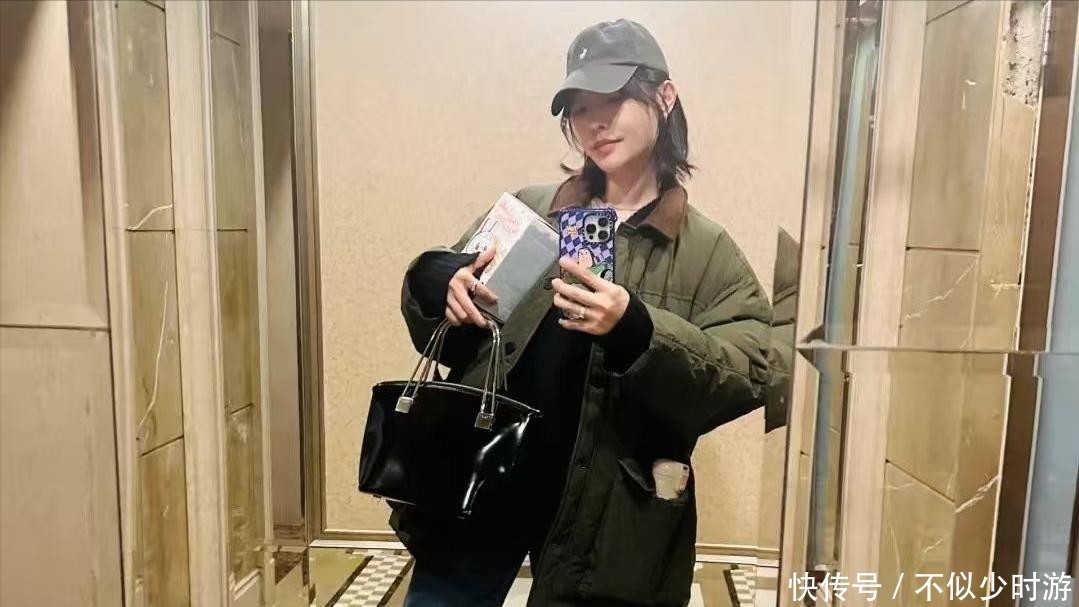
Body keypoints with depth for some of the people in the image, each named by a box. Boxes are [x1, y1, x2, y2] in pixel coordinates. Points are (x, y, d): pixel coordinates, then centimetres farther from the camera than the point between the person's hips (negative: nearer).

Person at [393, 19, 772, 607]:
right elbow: (439, 333, 10)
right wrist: (443, 284, -14)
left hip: (604, 513, -1)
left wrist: (637, 332, -26)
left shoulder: (708, 251, -1)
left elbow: (744, 377, -10)